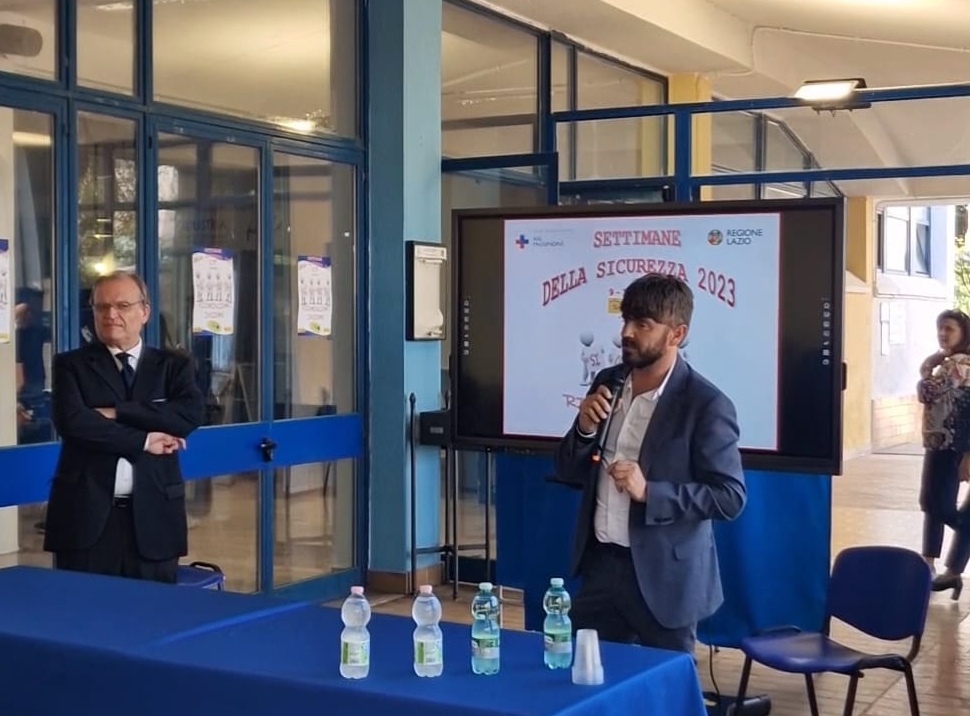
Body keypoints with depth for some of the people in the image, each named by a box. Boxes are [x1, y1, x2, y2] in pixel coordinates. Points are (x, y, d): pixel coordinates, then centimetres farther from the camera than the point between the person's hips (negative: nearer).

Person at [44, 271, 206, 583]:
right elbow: (72, 422, -11)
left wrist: (115, 413, -12)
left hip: (153, 514, 1)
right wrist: (144, 440, -10)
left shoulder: (173, 365, 10)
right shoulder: (71, 365, 7)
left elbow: (191, 414, -9)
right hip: (87, 514, -1)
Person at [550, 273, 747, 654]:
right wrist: (584, 429, -10)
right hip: (599, 565, 5)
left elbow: (730, 496, -13)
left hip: (663, 576, -5)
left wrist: (649, 492, -23)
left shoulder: (706, 404, -13)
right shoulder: (607, 382, 5)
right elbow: (569, 475, 10)